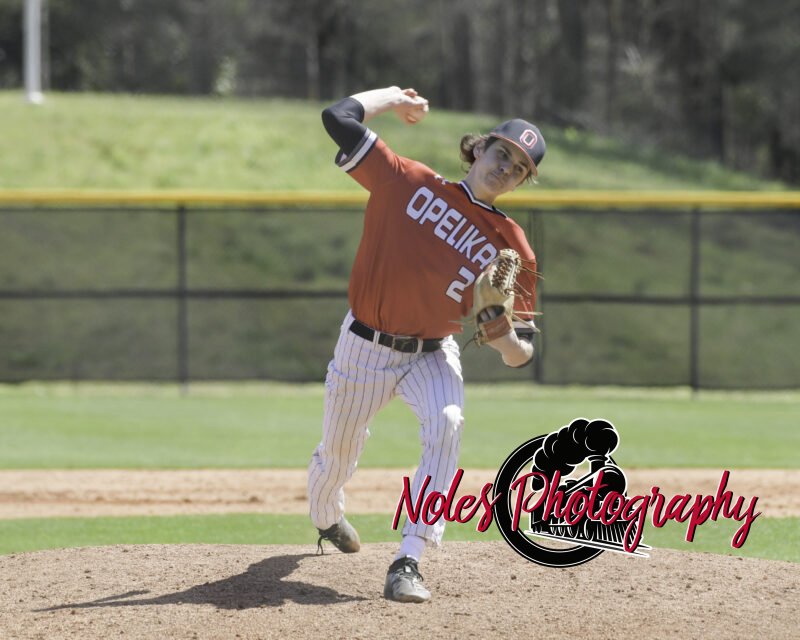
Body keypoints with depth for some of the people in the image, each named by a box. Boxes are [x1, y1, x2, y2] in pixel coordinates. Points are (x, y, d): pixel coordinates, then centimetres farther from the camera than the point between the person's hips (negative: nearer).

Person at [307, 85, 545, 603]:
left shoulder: (511, 246, -7)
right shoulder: (409, 182, -10)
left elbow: (521, 355, -6)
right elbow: (339, 117, -15)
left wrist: (506, 338, -30)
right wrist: (394, 97, 0)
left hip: (434, 353, 0)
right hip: (366, 346, 0)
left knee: (447, 423, -31)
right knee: (338, 453, 14)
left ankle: (409, 563, -33)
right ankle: (325, 516, 54)